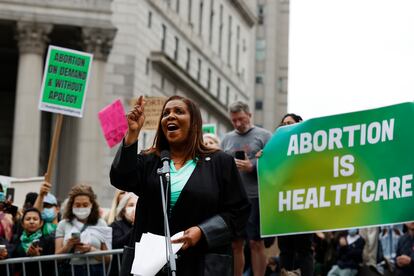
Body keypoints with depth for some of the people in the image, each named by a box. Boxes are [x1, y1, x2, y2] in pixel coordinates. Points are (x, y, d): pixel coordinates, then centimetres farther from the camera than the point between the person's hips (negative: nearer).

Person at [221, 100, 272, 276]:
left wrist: (252, 167, -16)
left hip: (255, 197, -4)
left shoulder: (264, 135, 3)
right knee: (235, 244, 7)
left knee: (256, 243, -2)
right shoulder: (227, 138, 16)